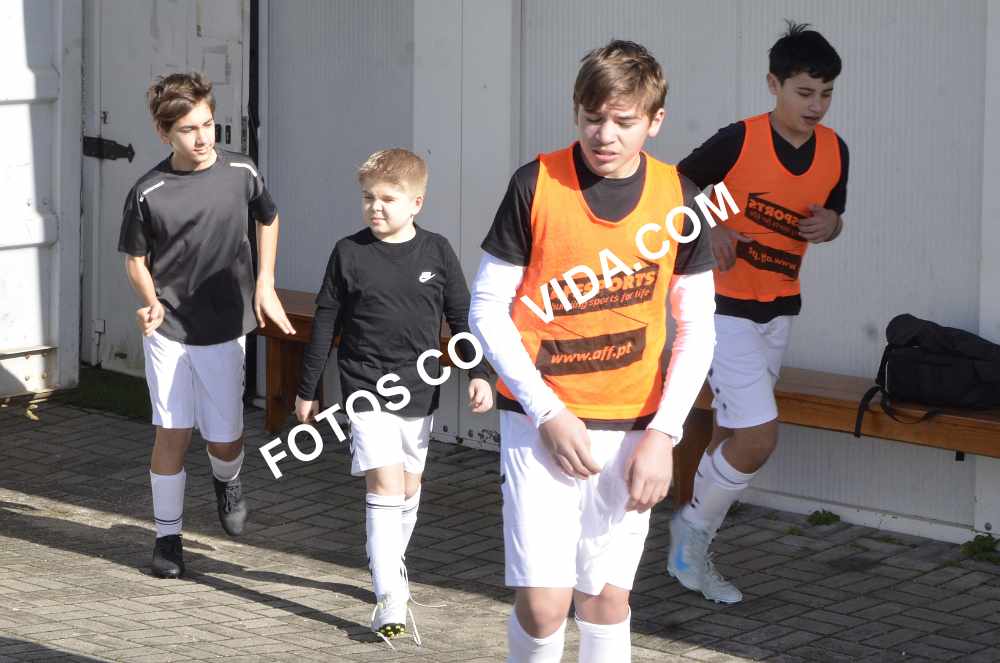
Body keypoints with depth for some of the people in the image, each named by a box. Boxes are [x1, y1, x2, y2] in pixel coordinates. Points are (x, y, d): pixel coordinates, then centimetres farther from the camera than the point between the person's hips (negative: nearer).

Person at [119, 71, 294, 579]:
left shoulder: (241, 173, -6)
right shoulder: (148, 194, -11)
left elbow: (268, 220, 14)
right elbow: (136, 259, 2)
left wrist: (265, 284, 9)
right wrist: (152, 304, -16)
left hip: (224, 328, 1)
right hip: (167, 329, -1)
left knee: (224, 439, 4)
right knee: (172, 432, -3)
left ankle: (227, 479, 40)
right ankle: (167, 537, 11)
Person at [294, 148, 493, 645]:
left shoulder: (437, 252, 0)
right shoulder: (349, 253, -4)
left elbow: (461, 317, 5)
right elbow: (325, 325, 3)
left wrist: (478, 373, -5)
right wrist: (306, 390, 6)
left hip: (419, 390, 3)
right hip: (366, 389, -3)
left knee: (409, 485, 15)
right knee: (384, 484, -13)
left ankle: (390, 564, 37)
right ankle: (390, 601, -16)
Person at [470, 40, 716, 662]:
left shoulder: (677, 198, 0)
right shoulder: (536, 185, -7)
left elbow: (696, 327, 4)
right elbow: (487, 309, -4)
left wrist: (663, 433, -7)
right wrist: (547, 413, -12)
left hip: (631, 429, 2)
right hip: (541, 421, -2)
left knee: (608, 598, 8)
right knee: (543, 603, -9)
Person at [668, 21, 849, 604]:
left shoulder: (834, 150, -1)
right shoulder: (739, 141, -18)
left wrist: (829, 226, -8)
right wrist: (711, 232, -24)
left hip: (779, 311, 6)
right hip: (725, 309, -6)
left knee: (733, 437, 13)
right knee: (759, 439, -15)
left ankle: (694, 556, 27)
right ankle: (694, 525, 10)